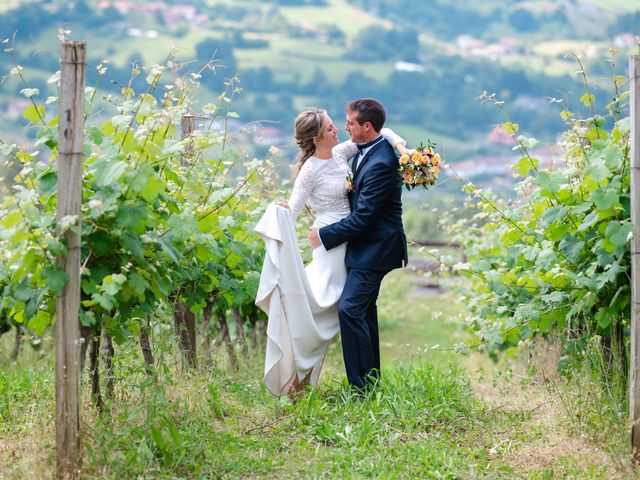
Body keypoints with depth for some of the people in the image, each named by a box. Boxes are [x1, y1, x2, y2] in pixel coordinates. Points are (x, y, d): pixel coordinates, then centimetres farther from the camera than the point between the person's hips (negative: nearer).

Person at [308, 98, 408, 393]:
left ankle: (362, 386, -13)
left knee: (350, 309, -16)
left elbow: (363, 216, -23)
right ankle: (371, 379, 25)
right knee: (364, 310, 16)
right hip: (366, 245, 11)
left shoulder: (381, 164, -24)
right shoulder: (364, 150, 7)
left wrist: (325, 235, -14)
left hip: (375, 248, -11)